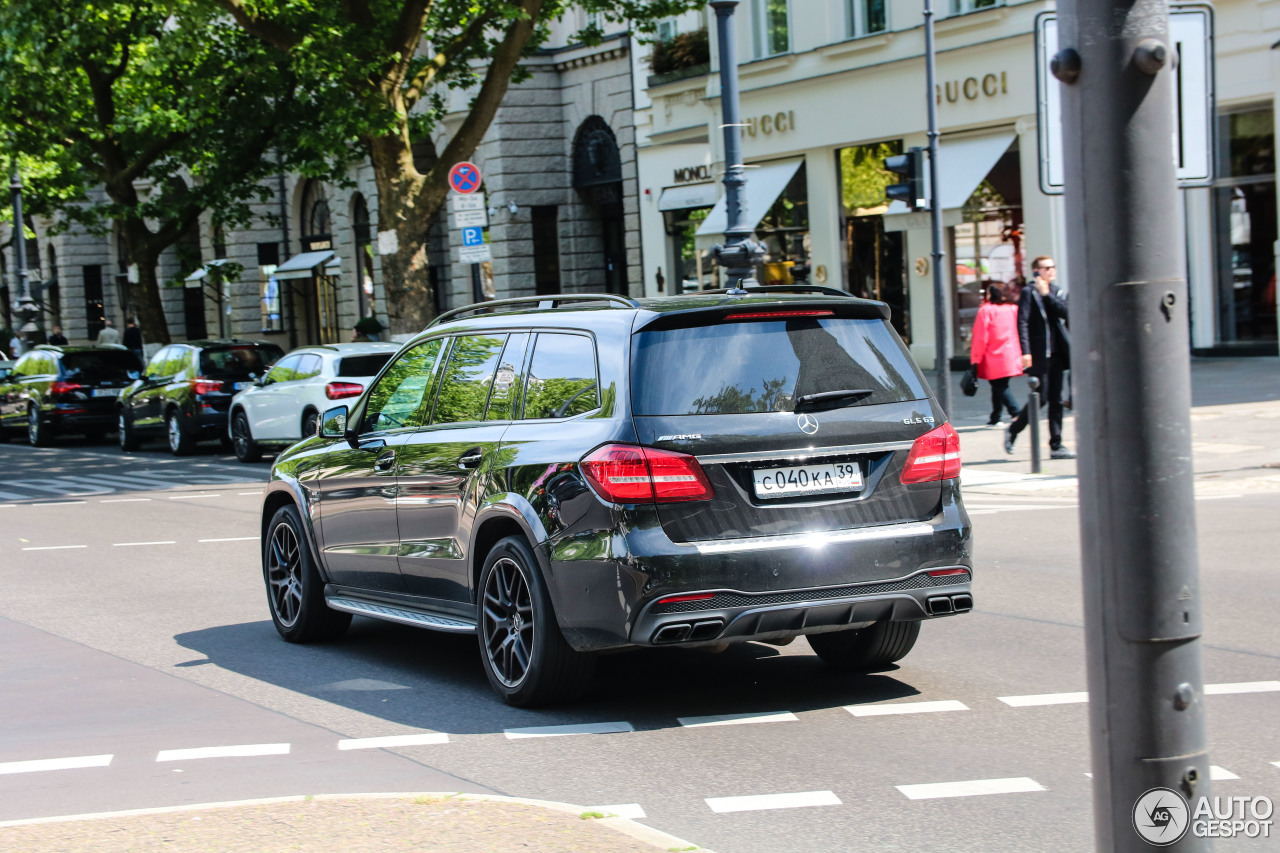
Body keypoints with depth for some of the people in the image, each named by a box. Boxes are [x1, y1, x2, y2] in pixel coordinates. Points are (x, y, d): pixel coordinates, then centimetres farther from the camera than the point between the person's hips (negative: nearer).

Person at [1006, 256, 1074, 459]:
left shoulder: (1056, 291, 15)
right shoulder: (1029, 292, -5)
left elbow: (1066, 312, -2)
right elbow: (1022, 323, -12)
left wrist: (1047, 295, -9)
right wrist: (1025, 352, -20)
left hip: (1056, 353, 6)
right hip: (1038, 355, -6)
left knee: (1056, 400, 6)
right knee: (1041, 398, -7)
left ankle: (1056, 446, 8)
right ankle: (1012, 431, 12)